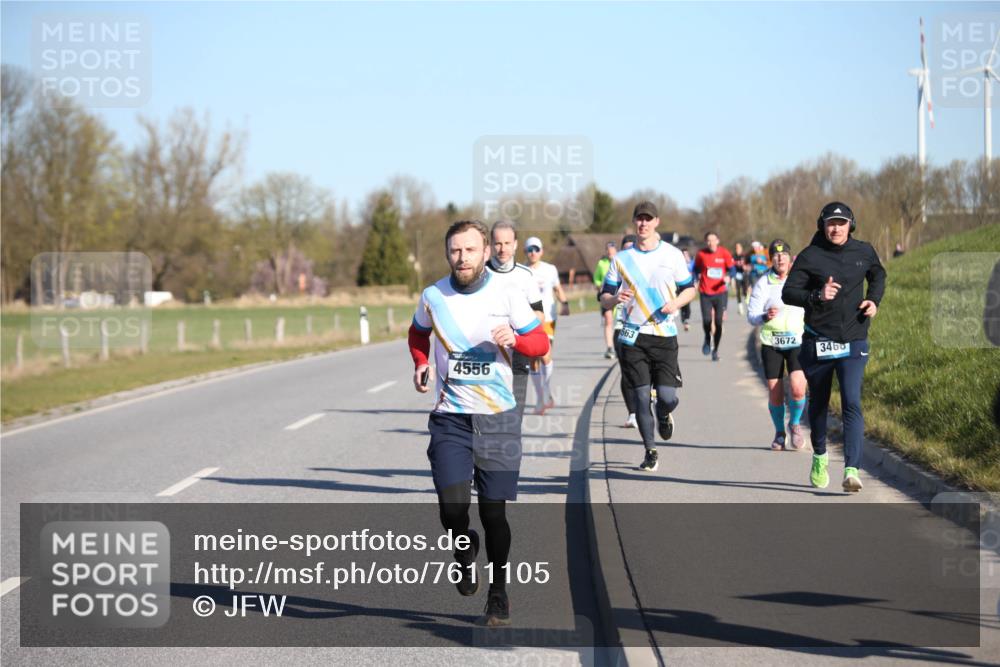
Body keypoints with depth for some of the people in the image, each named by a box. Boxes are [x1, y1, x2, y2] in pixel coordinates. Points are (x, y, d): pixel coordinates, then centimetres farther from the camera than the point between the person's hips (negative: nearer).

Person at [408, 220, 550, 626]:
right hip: (449, 419, 0)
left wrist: (515, 339, -17)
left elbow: (541, 344, 4)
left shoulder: (507, 295, -3)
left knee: (494, 512, 4)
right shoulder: (433, 297, 1)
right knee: (453, 507, -16)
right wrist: (421, 364, 4)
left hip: (498, 419, 0)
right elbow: (418, 333, 23)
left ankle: (498, 594, 23)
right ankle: (465, 549, 19)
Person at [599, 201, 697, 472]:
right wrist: (616, 298, -17)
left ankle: (665, 415, 28)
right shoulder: (622, 259, 5)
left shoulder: (672, 255, 4)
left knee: (667, 396, -9)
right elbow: (604, 296, 7)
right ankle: (650, 451, 11)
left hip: (665, 335, -1)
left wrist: (676, 303, -11)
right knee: (641, 396, -2)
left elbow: (690, 288, 11)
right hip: (633, 336, 1)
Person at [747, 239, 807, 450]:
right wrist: (765, 317, -27)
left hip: (797, 341, 0)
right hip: (771, 344, 0)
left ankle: (795, 424, 12)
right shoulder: (763, 283, -3)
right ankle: (779, 433, 24)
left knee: (798, 388, -17)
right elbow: (751, 316, -7)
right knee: (775, 394, 0)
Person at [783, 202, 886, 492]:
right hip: (817, 343, 0)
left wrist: (874, 300, 6)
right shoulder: (810, 256, -5)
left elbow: (878, 275, 25)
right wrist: (817, 296, -27)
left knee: (852, 404, -15)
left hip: (853, 343, 0)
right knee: (818, 402, 15)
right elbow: (788, 292, -10)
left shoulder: (864, 252, 4)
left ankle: (852, 470, -22)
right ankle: (819, 455, 40)